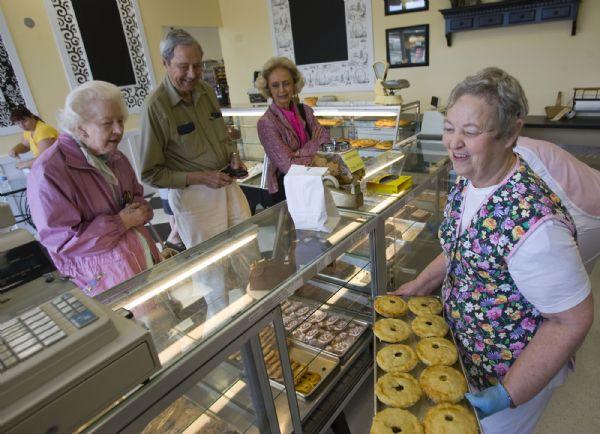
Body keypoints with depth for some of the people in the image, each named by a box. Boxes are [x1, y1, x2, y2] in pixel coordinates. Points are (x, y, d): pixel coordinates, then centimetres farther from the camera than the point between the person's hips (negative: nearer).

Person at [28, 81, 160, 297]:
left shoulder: (115, 157, 6)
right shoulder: (49, 172, -19)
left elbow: (138, 196, 18)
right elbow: (63, 240, -21)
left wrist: (140, 210, -7)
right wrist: (122, 221, -19)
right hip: (106, 270, -7)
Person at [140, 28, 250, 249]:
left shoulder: (207, 91, 2)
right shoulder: (155, 106, -16)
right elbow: (151, 174, -12)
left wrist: (234, 158, -1)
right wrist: (199, 177, -19)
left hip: (227, 183, 6)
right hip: (192, 195, -6)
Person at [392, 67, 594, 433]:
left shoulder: (534, 223, -35)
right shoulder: (468, 183, -9)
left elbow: (574, 320, -25)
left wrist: (508, 395, -23)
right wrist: (419, 286, 4)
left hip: (517, 372, -7)